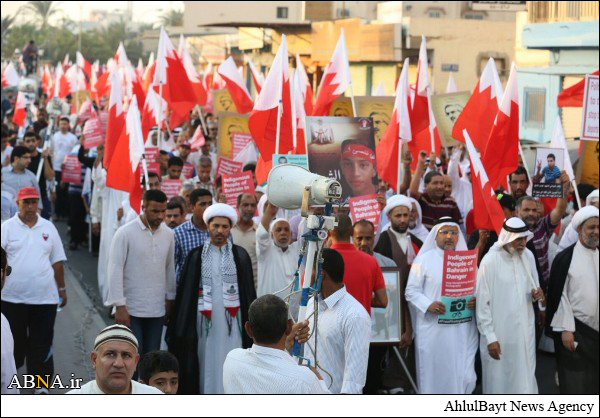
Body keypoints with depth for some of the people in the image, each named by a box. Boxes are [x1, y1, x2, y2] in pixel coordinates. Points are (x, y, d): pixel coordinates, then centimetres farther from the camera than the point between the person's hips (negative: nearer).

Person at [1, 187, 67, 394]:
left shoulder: (48, 228, 9)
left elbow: (57, 261, 13)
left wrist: (62, 289, 12)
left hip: (45, 298, 1)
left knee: (42, 344, 3)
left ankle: (41, 385, 11)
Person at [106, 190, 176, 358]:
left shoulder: (168, 234, 4)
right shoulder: (125, 233, -10)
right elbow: (115, 270, -11)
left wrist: (170, 299, 13)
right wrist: (120, 306, -14)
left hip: (157, 309, 4)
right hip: (131, 309, -4)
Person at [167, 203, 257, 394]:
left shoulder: (240, 255, 3)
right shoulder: (196, 256, 4)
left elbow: (248, 292, 5)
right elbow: (186, 292, 6)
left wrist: (249, 322, 1)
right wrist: (182, 326, 2)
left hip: (230, 319, 0)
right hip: (204, 319, 0)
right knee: (206, 362, 2)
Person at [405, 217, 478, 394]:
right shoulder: (424, 259, 0)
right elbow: (411, 290, -1)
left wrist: (476, 301, -9)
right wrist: (428, 305, -18)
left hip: (462, 330, 2)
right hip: (433, 329, -2)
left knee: (465, 376, -1)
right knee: (434, 375, 4)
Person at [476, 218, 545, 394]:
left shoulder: (528, 256, 2)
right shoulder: (490, 262, -15)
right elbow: (482, 303, -11)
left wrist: (536, 295, -9)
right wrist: (490, 337, -12)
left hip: (525, 329, 5)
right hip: (499, 333, -5)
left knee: (525, 378, 11)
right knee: (499, 380, 4)